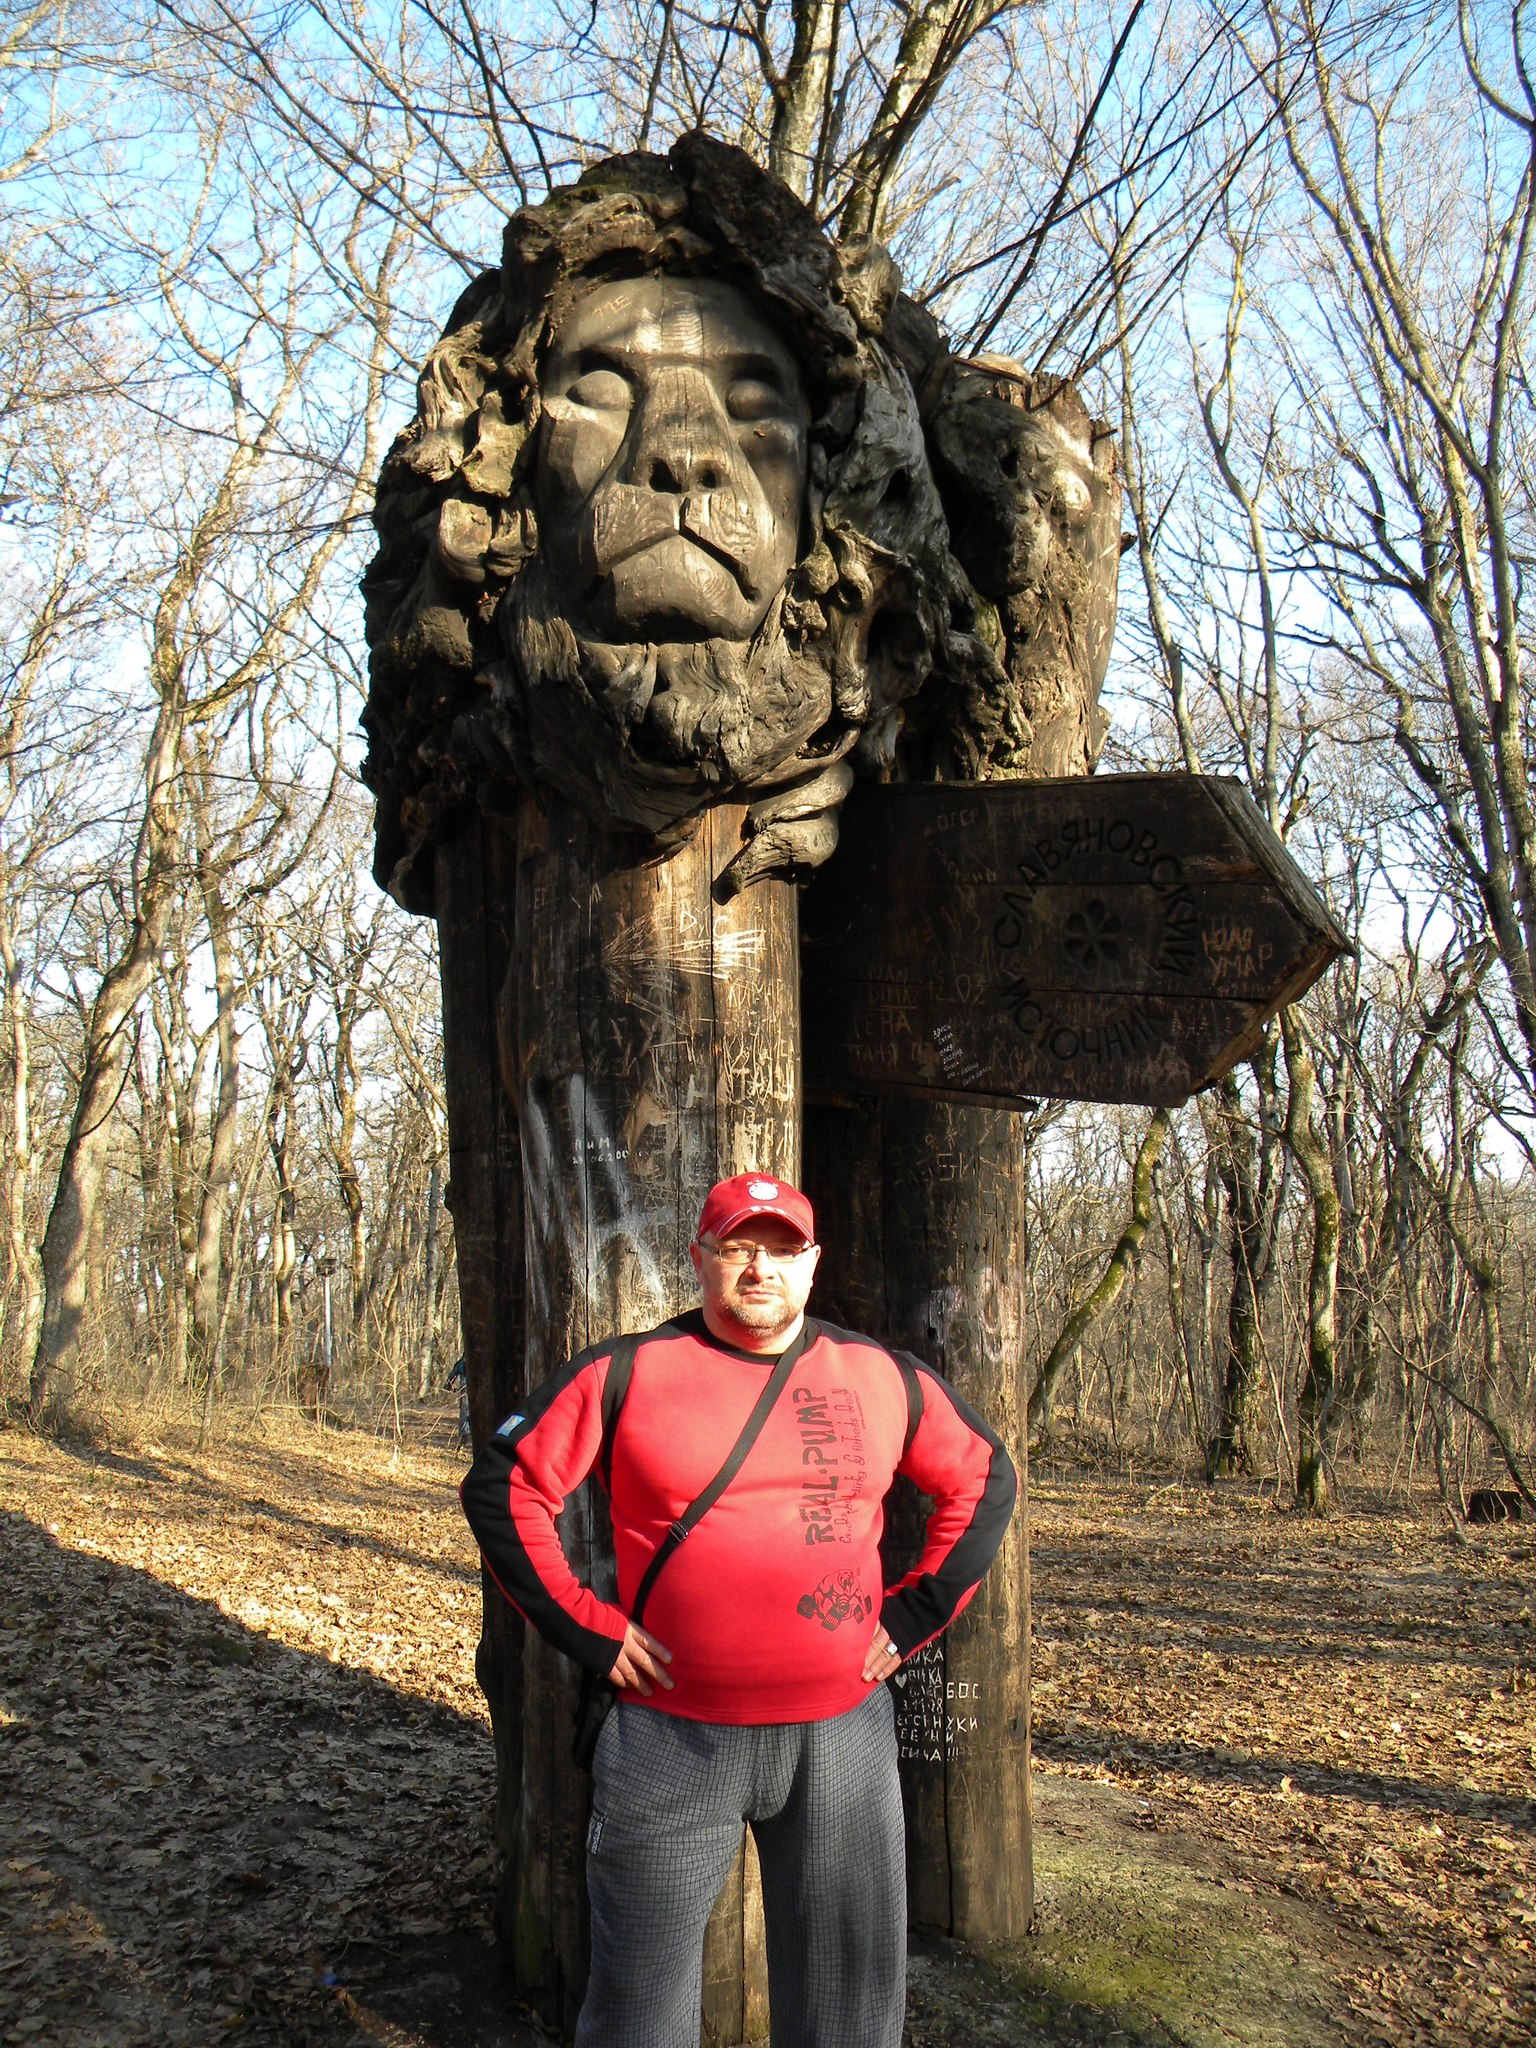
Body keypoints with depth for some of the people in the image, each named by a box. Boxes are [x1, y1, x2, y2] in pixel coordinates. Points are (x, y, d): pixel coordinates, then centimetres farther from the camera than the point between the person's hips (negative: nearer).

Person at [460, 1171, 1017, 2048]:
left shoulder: (883, 1376, 3)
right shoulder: (624, 1375, -4)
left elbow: (986, 1480, 14)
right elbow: (503, 1490, -2)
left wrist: (916, 1614, 5)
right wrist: (590, 1629, -7)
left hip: (843, 1733, 2)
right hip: (676, 1738, -2)